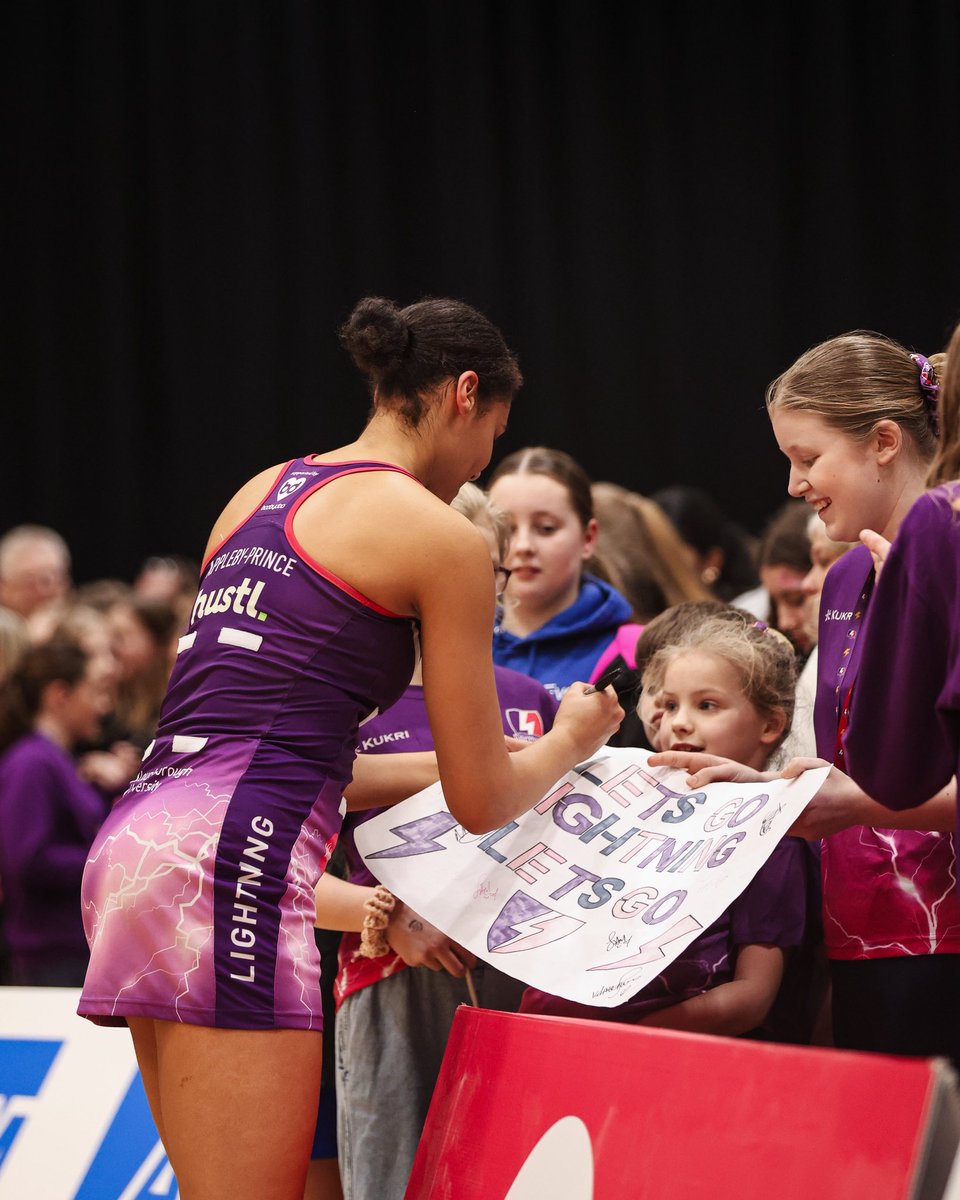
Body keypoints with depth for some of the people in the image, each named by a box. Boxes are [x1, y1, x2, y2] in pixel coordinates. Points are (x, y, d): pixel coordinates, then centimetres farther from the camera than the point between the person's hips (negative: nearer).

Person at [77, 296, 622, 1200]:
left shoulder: (261, 495, 24)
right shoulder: (442, 539, 1)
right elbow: (481, 803, 6)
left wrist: (472, 756, 38)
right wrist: (569, 741, 27)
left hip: (135, 842, 9)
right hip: (233, 861, -9)